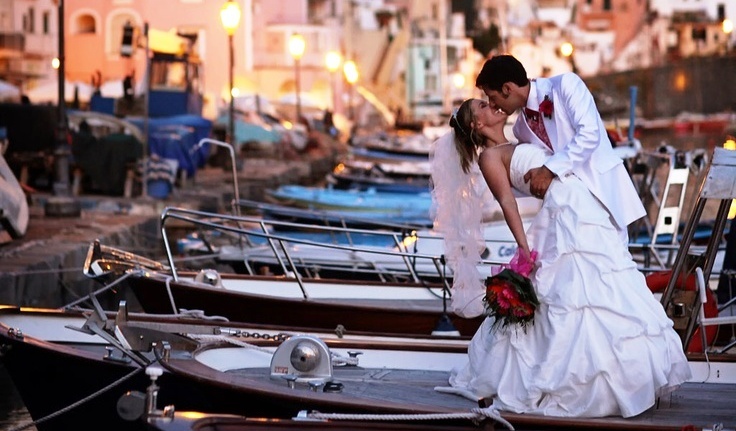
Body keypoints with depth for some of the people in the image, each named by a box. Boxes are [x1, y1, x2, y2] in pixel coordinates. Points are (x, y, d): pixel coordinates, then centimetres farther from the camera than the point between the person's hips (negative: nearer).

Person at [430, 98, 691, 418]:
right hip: (566, 219, -9)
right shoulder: (489, 156, 0)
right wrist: (524, 248, -17)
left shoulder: (513, 148, 26)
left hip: (589, 215, 9)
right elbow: (507, 202, -10)